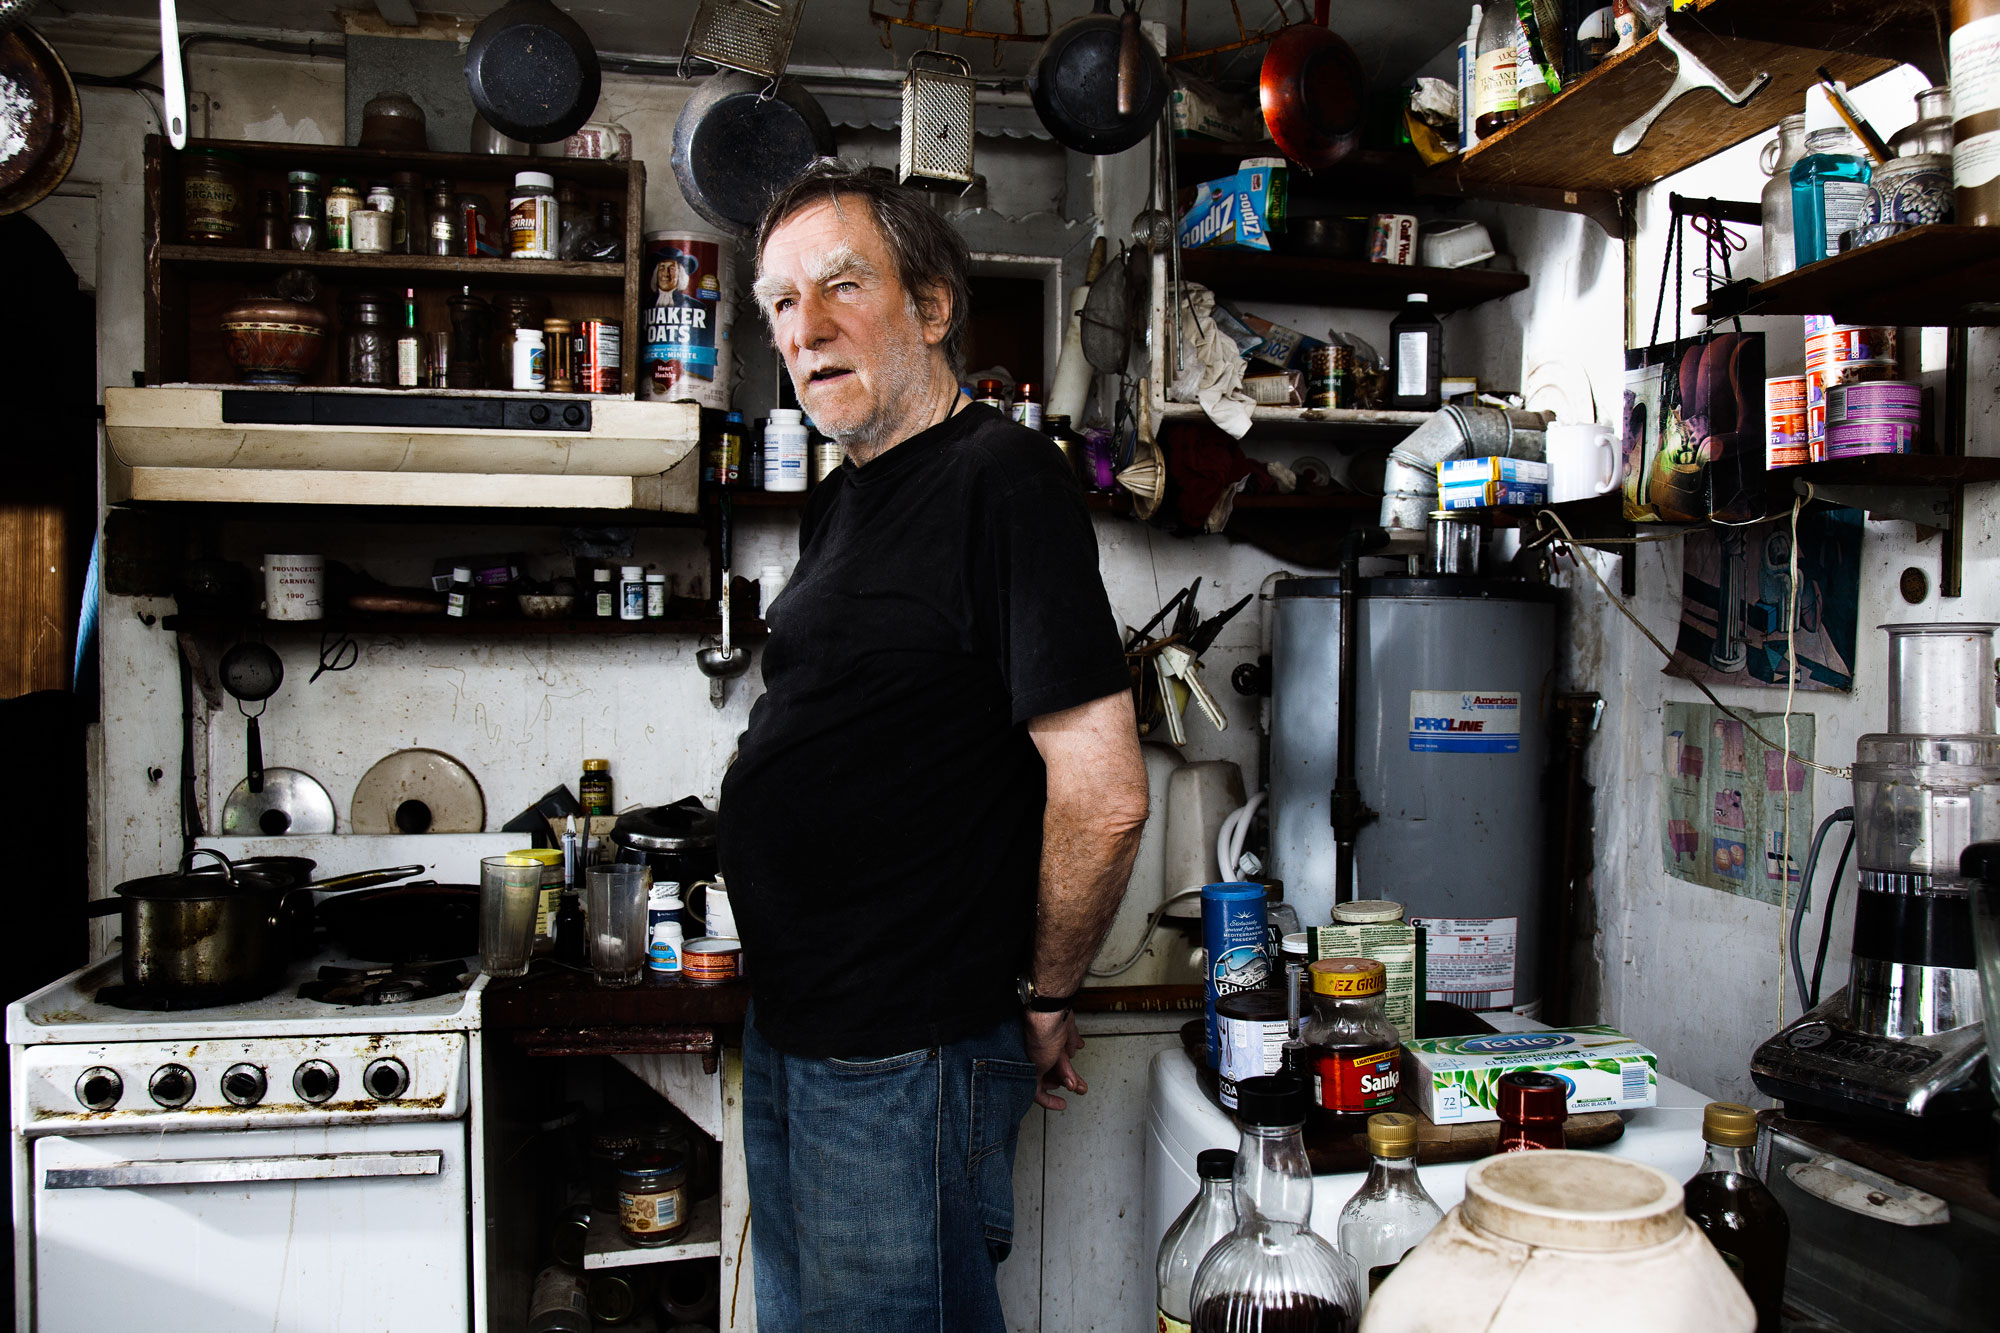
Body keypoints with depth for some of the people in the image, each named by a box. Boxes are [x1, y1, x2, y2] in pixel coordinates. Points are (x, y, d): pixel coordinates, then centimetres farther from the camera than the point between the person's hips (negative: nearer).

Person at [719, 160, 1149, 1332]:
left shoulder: (1003, 480, -17)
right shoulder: (847, 500, 12)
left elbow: (1104, 795, -23)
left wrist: (1043, 997, -10)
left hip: (908, 1060, -9)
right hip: (797, 1034, 9)